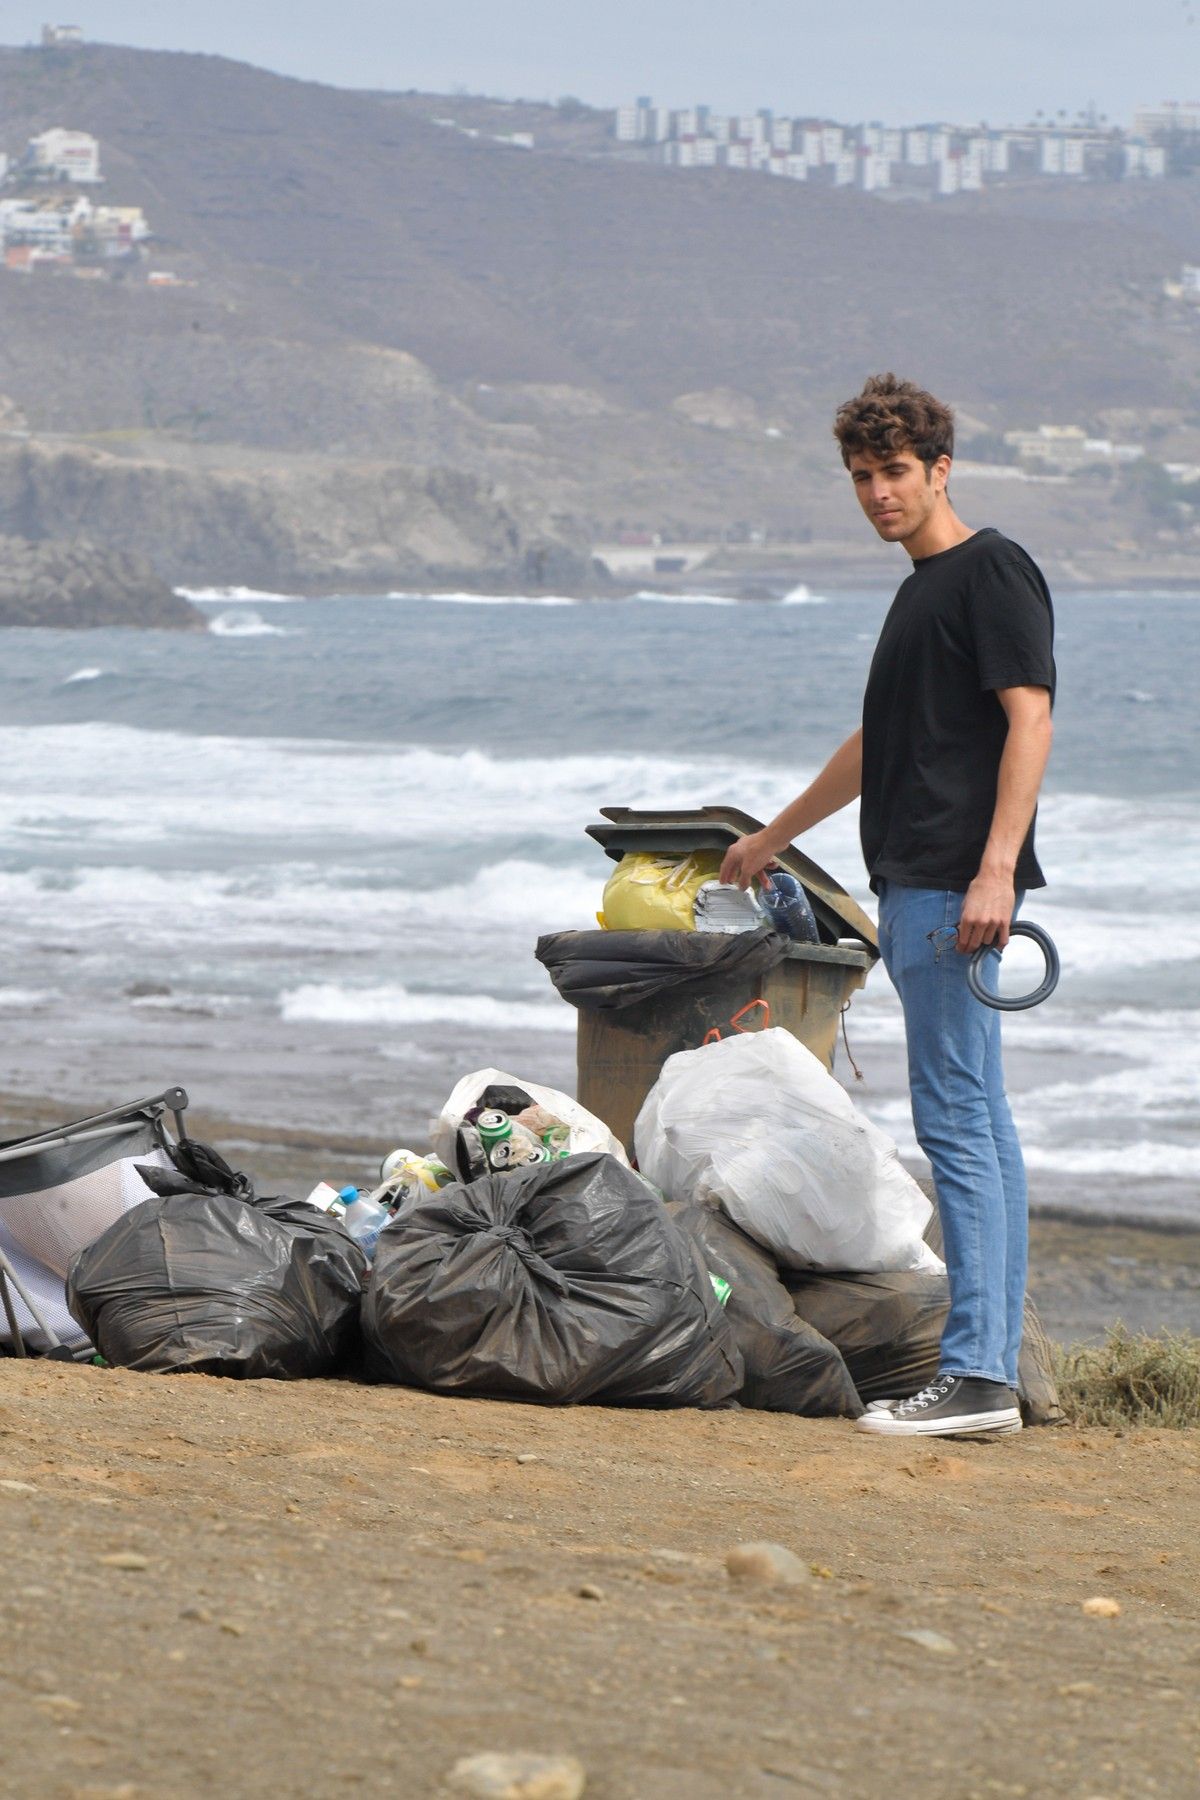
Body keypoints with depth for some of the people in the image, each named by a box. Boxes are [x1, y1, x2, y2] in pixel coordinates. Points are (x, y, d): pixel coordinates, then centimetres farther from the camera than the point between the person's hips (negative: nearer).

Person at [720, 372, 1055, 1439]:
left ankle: (975, 1375, -13)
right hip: (913, 886, 10)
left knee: (955, 1119, -12)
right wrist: (773, 840, 44)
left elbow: (1030, 719, -16)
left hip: (960, 886, -10)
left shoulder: (993, 570, -6)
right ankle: (993, 1374, 7)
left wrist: (996, 870, -25)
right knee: (978, 1122, 7)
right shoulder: (922, 588, 22)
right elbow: (880, 746, 34)